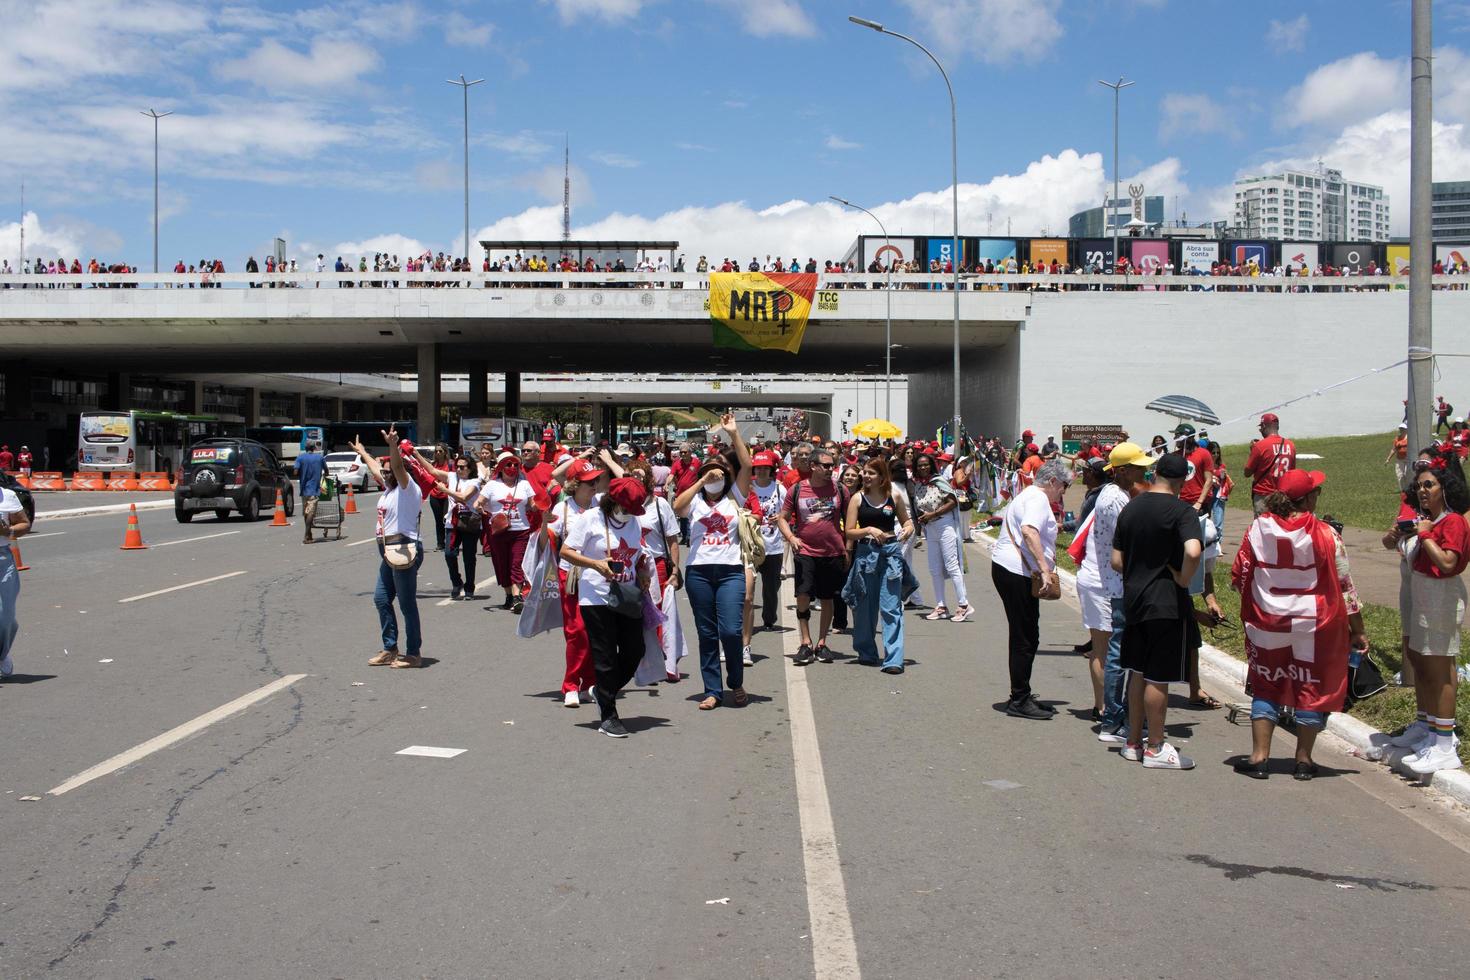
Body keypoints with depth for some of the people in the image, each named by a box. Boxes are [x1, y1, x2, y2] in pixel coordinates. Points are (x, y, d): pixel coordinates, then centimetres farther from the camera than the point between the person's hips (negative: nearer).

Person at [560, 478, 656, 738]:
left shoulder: (634, 522, 11)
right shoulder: (591, 518, -7)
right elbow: (566, 551, -9)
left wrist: (644, 574, 3)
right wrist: (596, 564, -21)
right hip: (597, 598, -6)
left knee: (634, 652, 6)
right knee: (605, 656, -2)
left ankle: (604, 692, 30)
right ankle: (608, 717, 5)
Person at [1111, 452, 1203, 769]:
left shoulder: (1131, 508, 7)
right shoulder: (1182, 511, -13)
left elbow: (1116, 560, 8)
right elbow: (1193, 552, -30)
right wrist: (1182, 580, -14)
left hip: (1133, 598, 7)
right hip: (1167, 603, -7)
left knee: (1138, 672, 16)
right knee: (1158, 677, 0)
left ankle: (1133, 742, 24)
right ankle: (1155, 748, 8)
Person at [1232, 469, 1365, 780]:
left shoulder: (1259, 528, -6)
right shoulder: (1324, 534, -12)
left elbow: (1239, 575, 0)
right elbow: (1344, 585, -6)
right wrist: (1358, 630, 4)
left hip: (1267, 623, 2)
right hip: (1314, 625, -2)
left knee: (1266, 688, 14)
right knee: (1313, 688, 12)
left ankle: (1259, 757, 12)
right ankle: (1303, 760, 18)